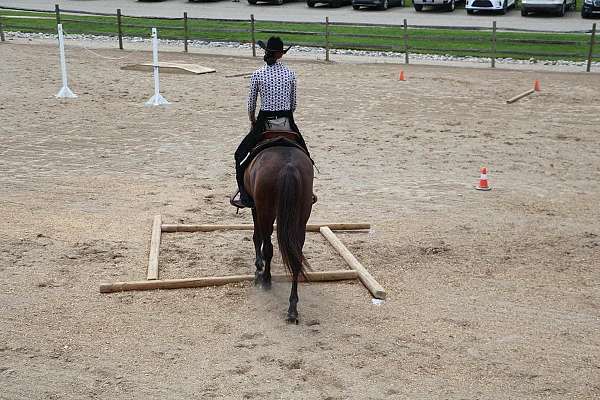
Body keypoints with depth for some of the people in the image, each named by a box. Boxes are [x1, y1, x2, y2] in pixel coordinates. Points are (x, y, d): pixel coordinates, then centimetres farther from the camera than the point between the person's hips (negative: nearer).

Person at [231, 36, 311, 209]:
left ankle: (245, 196, 10)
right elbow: (293, 103, 7)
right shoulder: (290, 74, 0)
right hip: (287, 122, 2)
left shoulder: (257, 75, -5)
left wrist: (253, 122, 18)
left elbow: (251, 104, 2)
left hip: (264, 123, -2)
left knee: (241, 154, 14)